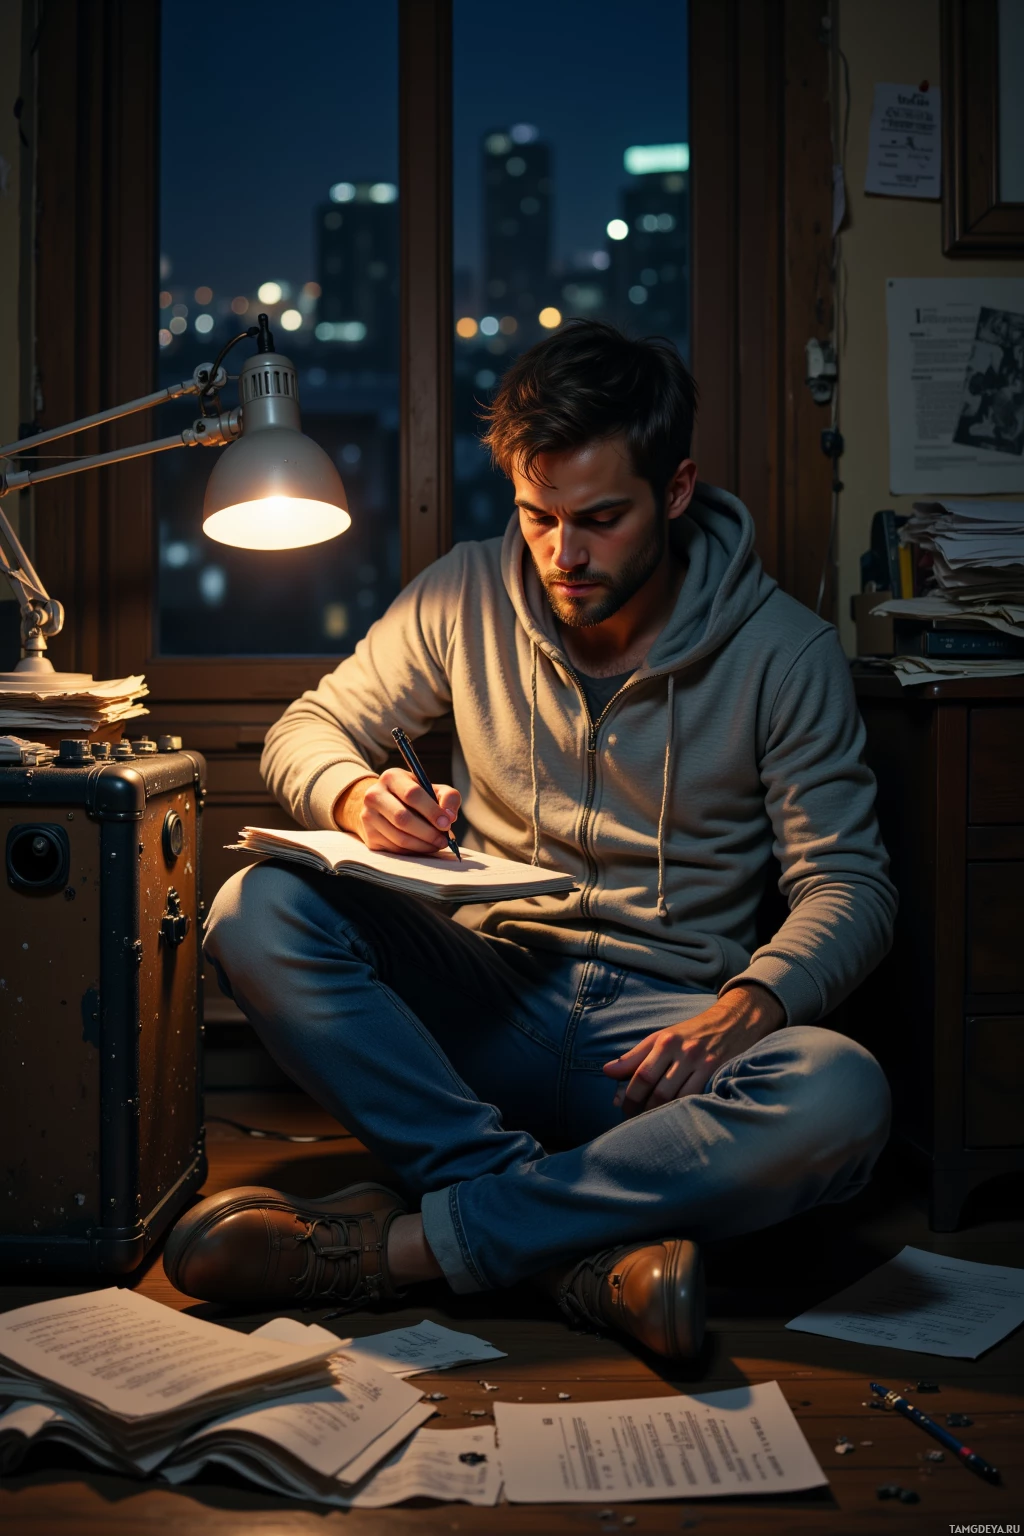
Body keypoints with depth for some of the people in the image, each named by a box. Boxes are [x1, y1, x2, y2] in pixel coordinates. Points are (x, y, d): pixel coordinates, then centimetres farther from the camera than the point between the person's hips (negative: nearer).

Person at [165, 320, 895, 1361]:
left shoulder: (783, 653, -3)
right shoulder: (467, 597, 3)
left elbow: (850, 885, -3)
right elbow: (310, 727, 11)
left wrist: (750, 1003, -24)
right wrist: (357, 794, -15)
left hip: (663, 1022, -1)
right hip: (488, 993, 2)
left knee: (842, 1099, -34)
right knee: (258, 912, -25)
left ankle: (401, 1241, -28)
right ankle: (593, 1246, -31)